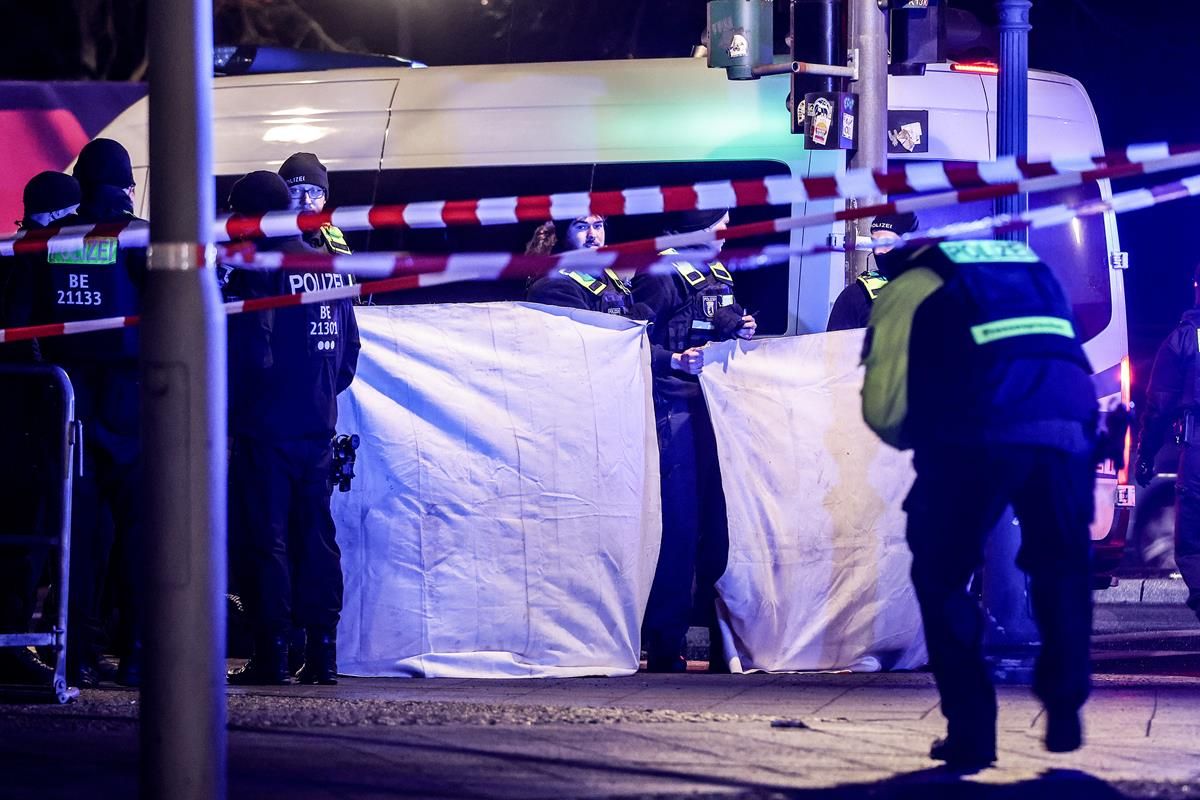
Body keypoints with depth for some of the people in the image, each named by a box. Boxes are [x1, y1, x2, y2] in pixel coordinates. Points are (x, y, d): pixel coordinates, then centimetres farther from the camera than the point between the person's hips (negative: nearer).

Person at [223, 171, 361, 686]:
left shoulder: (259, 271, -11)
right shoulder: (329, 267, 11)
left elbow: (246, 353, -15)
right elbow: (350, 346, 15)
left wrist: (228, 414, -5)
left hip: (267, 427, -7)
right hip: (318, 426, 7)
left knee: (268, 539, -4)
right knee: (316, 537, 8)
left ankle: (272, 656, -6)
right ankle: (322, 653, 7)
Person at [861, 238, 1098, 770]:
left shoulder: (911, 286, 17)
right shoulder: (1034, 270, 32)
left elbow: (883, 408, 8)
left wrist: (919, 438, 29)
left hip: (978, 444, -4)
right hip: (1069, 429, 4)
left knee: (942, 580, 14)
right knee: (1060, 571, 26)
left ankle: (971, 730, 8)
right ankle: (1064, 712, 21)